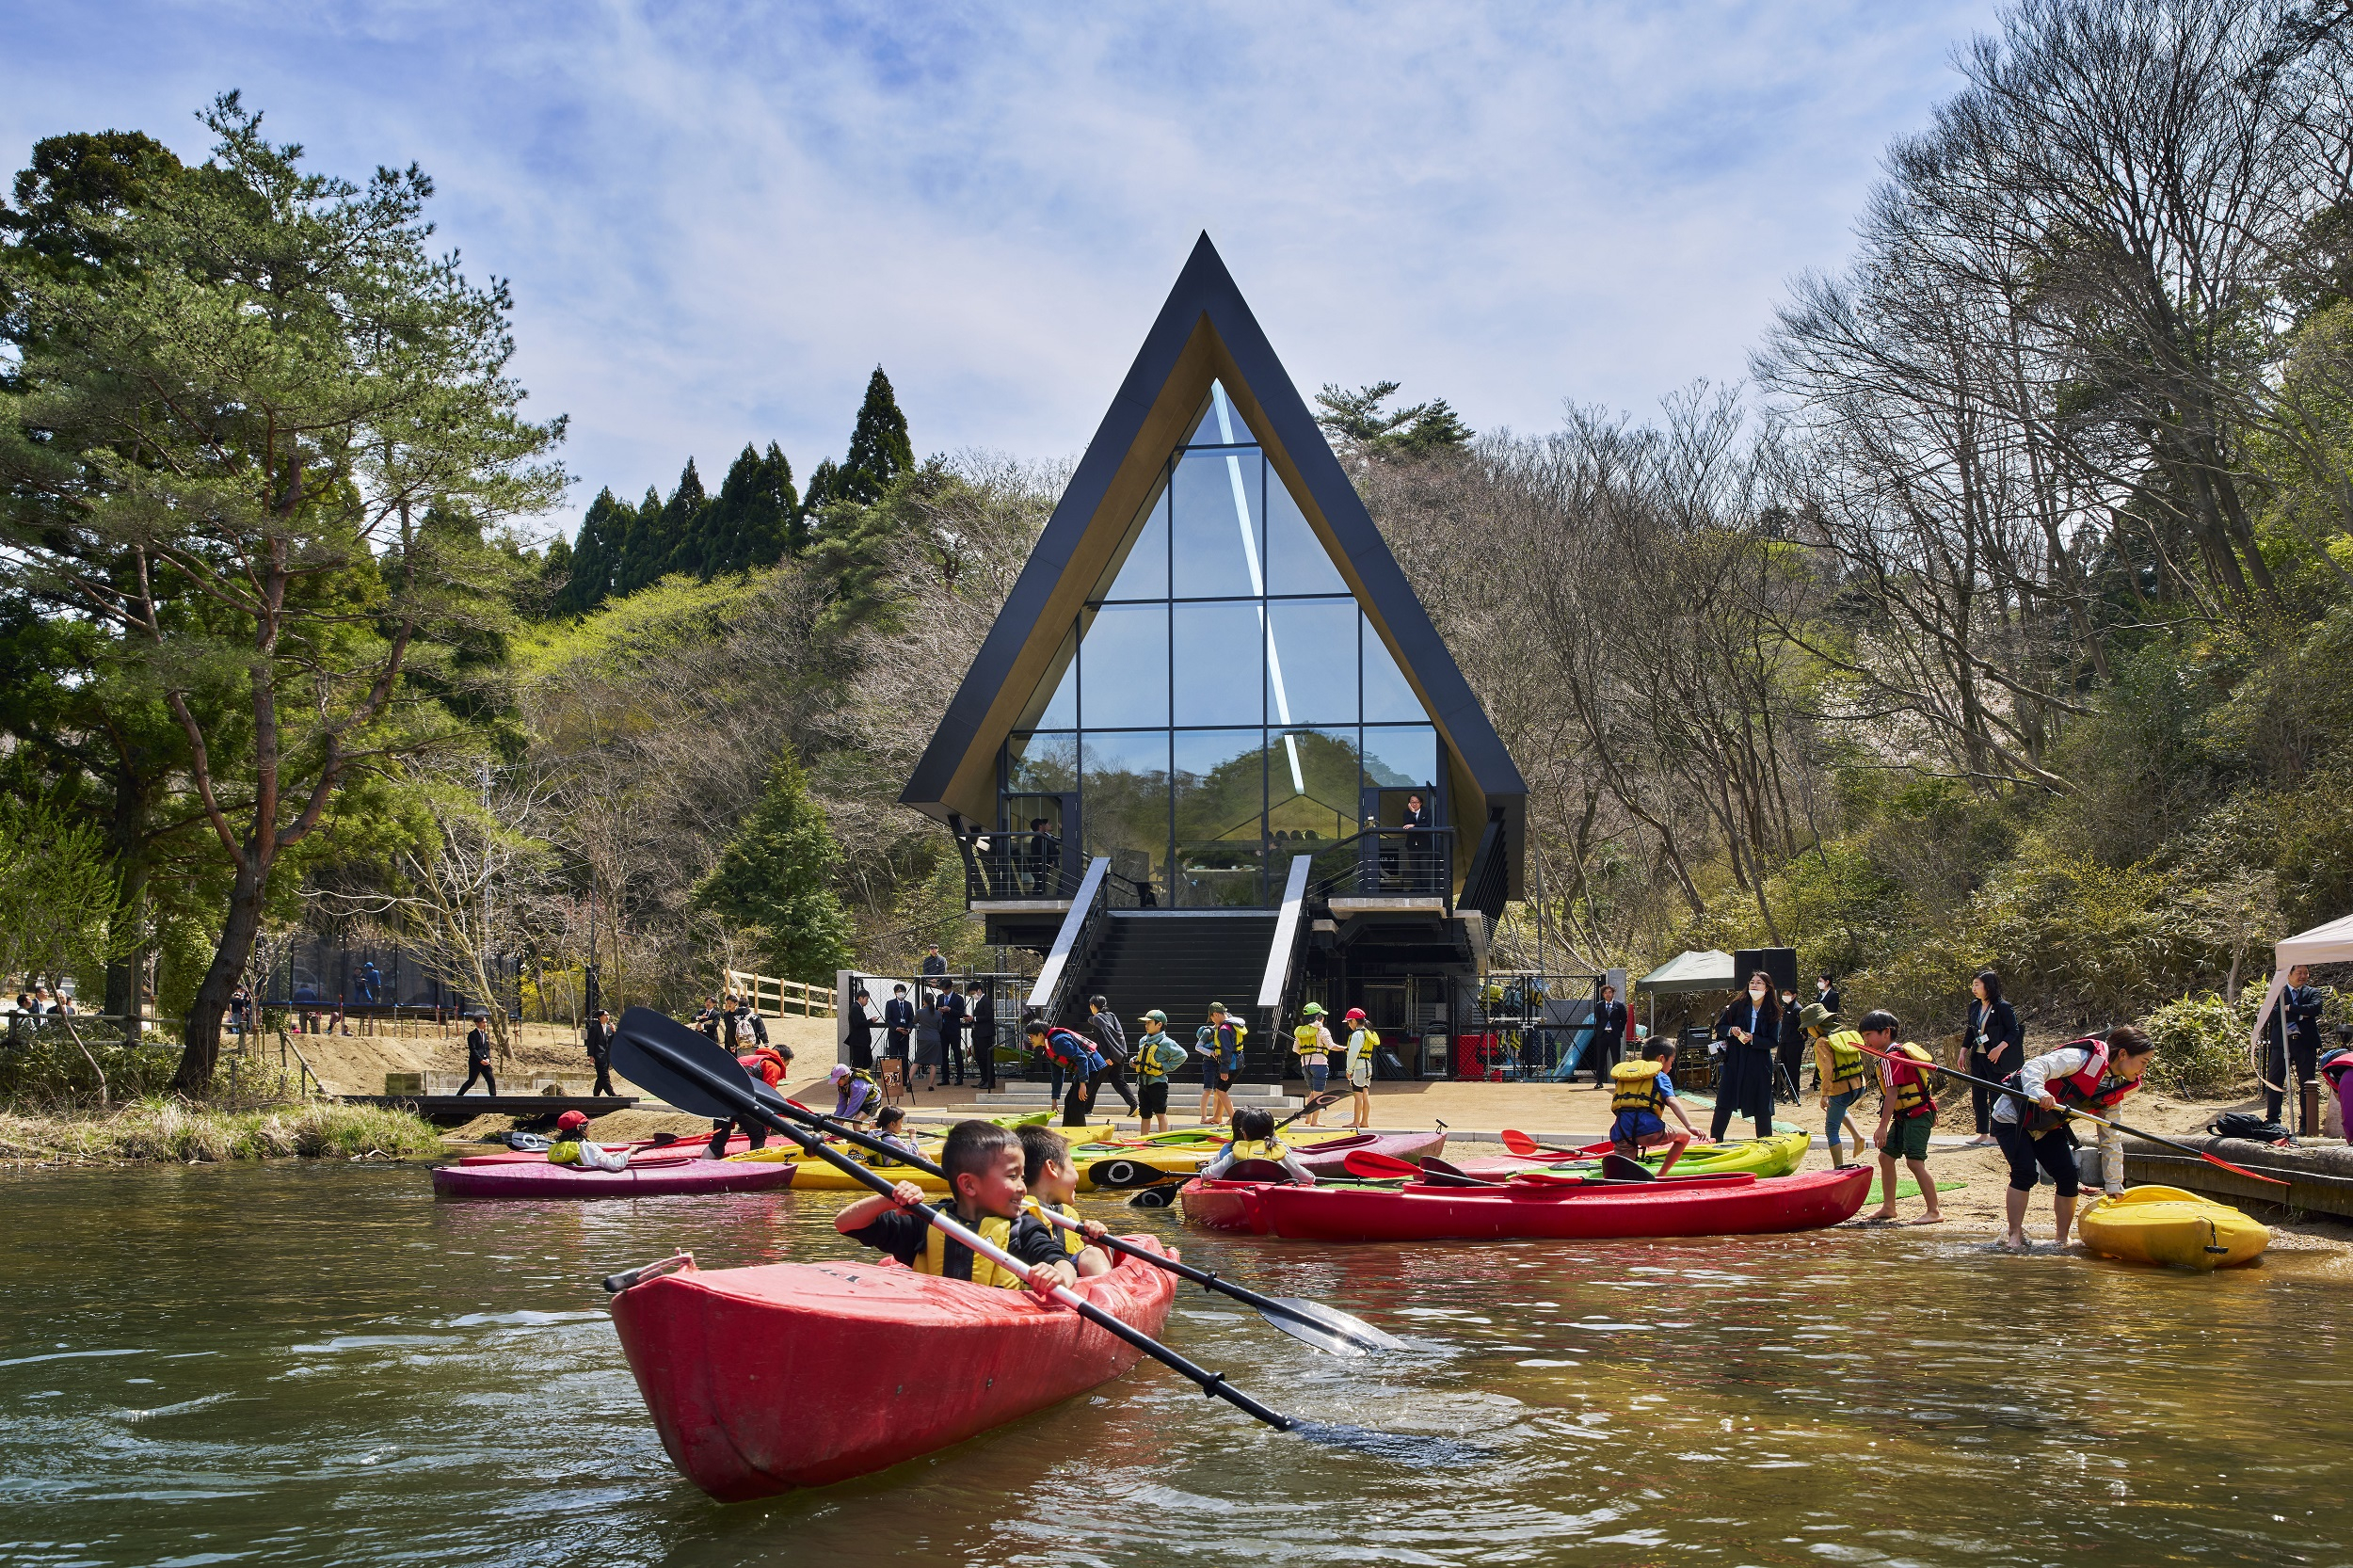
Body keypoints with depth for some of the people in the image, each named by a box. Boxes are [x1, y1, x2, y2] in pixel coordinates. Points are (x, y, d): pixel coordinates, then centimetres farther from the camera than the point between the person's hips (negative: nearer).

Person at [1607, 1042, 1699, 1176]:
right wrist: (1690, 1127, -11)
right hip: (1647, 1130, -4)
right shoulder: (1660, 1076, 14)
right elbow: (1672, 1101, -3)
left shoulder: (1621, 1071, 29)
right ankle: (1660, 1177, 14)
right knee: (1685, 1135, 22)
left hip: (1621, 1134, 4)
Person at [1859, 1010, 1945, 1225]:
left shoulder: (1890, 1058, -17)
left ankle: (1934, 1211, -13)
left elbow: (1892, 1093, -23)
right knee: (1886, 1156, 12)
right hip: (1905, 1116, 11)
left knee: (1915, 1161, -16)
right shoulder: (1900, 1051, 14)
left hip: (1916, 1116, -11)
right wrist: (1930, 1115, 27)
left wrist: (1883, 1126, -24)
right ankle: (1888, 1207, 19)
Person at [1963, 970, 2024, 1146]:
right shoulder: (1974, 1006, 9)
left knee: (1996, 1095, -2)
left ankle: (1995, 1135, 5)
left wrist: (1999, 1048, -24)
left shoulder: (2003, 1007, -12)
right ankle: (1982, 1134, 16)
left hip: (1996, 1059, -7)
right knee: (1977, 1095, 8)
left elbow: (2014, 1032, -12)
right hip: (1978, 1057, 7)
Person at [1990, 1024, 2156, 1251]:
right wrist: (2039, 1092, -55)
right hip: (2013, 1116, -8)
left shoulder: (2115, 1088, 0)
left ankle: (2062, 1239, 8)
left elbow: (2111, 1140, 6)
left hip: (2047, 1128, 8)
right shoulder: (2083, 1057, -25)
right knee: (2025, 1172, -21)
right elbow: (2034, 1066, -35)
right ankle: (2014, 1237, -13)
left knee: (2069, 1179, -4)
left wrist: (2114, 1184, 6)